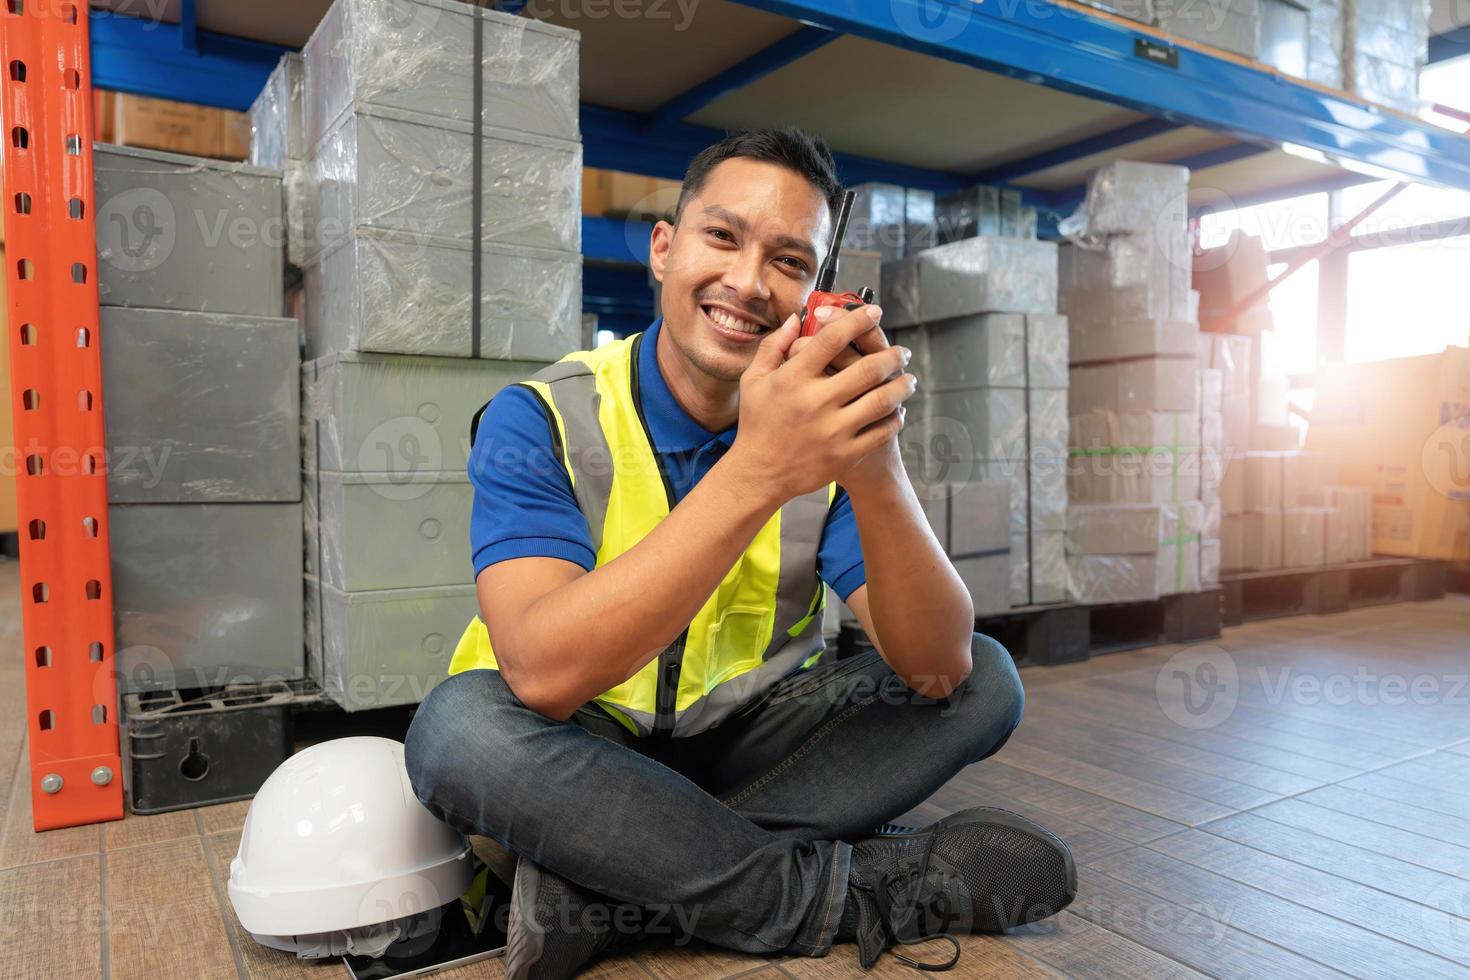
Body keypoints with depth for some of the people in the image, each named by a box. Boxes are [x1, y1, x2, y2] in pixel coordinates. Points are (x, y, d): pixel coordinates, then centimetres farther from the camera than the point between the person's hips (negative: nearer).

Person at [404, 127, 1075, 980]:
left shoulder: (825, 426, -7)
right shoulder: (538, 421, -15)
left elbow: (937, 669, -17)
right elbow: (544, 675, -32)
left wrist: (877, 469, -36)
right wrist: (756, 473, -41)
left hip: (753, 742, 4)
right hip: (583, 758, -3)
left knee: (988, 683, -11)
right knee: (461, 725, -32)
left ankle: (600, 887, -20)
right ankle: (861, 891, -20)